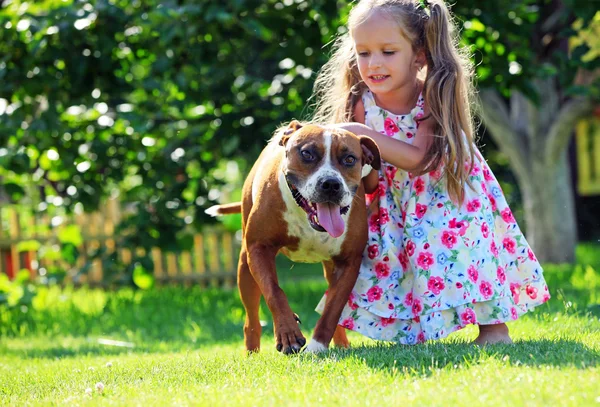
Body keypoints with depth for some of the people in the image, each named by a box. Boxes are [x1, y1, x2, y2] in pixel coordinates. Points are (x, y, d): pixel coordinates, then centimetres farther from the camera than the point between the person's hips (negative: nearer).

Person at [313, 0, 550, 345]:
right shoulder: (363, 105, -13)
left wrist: (364, 134, -39)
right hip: (398, 207, 3)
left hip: (450, 194, -3)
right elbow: (371, 183, -10)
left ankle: (493, 325, -5)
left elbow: (418, 158, -34)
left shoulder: (434, 97, -22)